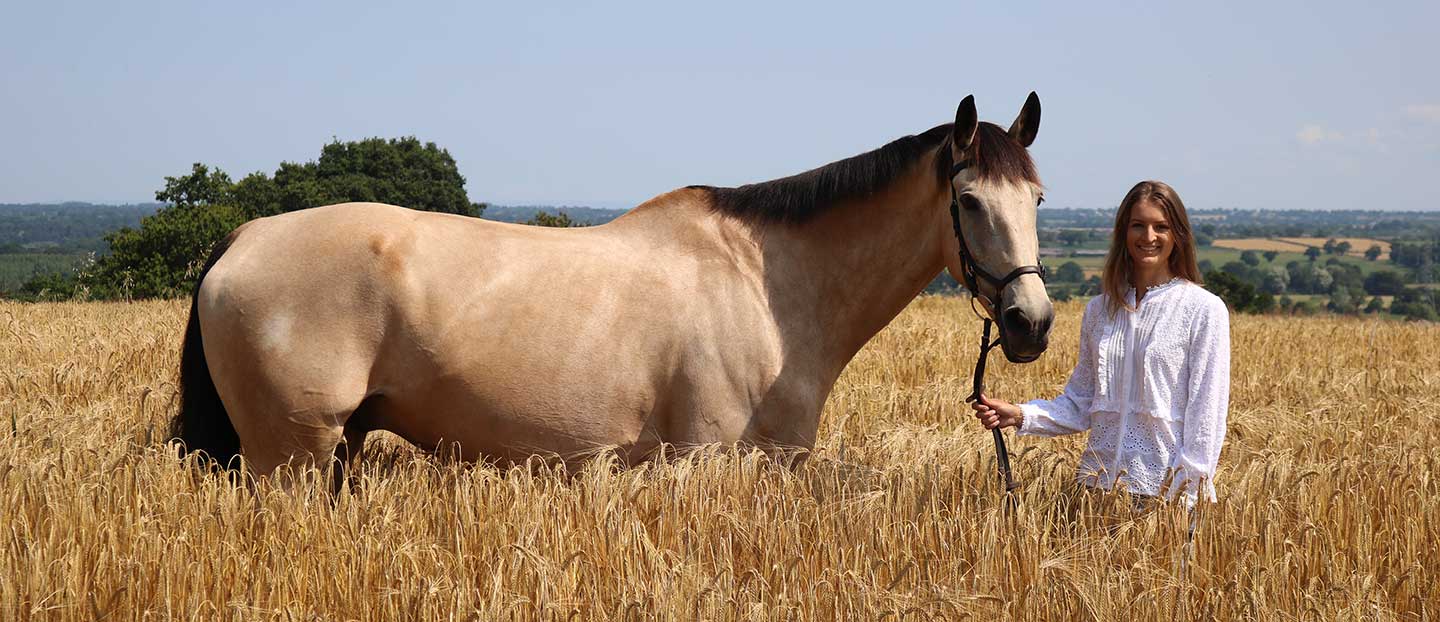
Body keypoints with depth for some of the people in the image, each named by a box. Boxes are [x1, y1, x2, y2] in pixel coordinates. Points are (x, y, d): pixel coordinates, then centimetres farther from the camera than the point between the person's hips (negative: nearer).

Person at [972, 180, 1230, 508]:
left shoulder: (1204, 309, -4)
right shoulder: (1100, 309, 10)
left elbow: (1206, 411, -7)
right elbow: (1080, 403, 12)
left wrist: (1187, 494, -14)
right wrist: (1020, 415, -4)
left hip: (1167, 488, -4)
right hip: (1100, 481, 4)